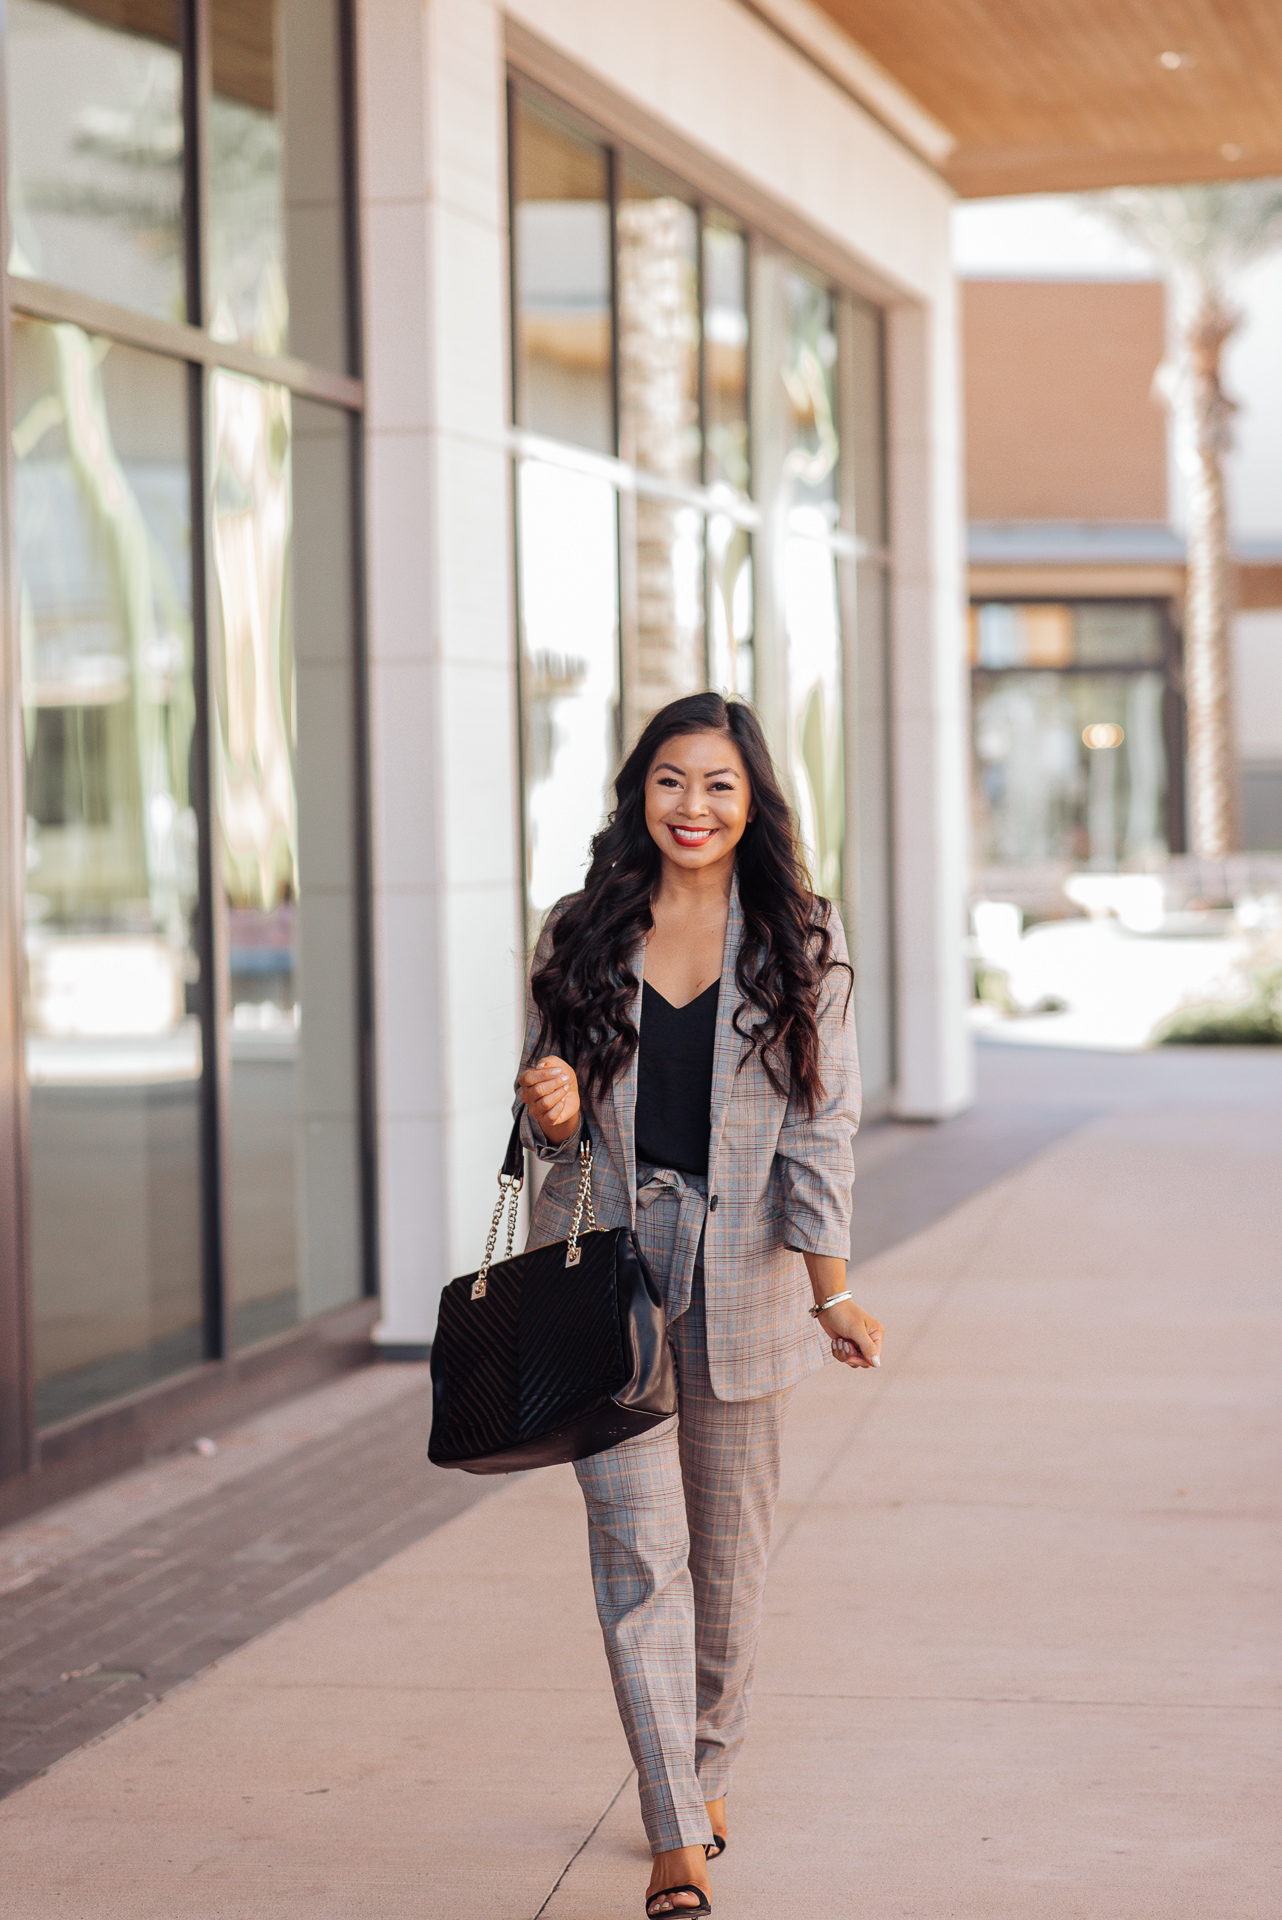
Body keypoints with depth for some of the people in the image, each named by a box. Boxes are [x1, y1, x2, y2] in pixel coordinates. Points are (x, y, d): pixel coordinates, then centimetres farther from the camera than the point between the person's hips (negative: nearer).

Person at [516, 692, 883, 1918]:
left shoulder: (799, 942, 0)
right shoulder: (582, 937, 3)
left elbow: (821, 1125, -4)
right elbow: (549, 1125, 9)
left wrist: (832, 1288, -13)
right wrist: (554, 1112, -15)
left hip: (742, 1274, 0)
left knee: (729, 1548, 12)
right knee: (638, 1549, -8)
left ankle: (703, 1770, 34)